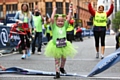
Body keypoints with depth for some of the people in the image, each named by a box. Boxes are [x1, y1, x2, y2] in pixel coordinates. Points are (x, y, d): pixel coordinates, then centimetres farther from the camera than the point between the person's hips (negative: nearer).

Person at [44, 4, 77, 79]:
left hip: (64, 46, 3)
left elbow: (68, 19, -6)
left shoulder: (64, 27, 1)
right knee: (57, 60, 5)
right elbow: (52, 19, -18)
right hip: (56, 46, -3)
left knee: (64, 59, 18)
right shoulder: (54, 27, -7)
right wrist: (54, 11, -11)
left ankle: (62, 68, 44)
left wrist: (70, 11, -5)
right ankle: (57, 73, 12)